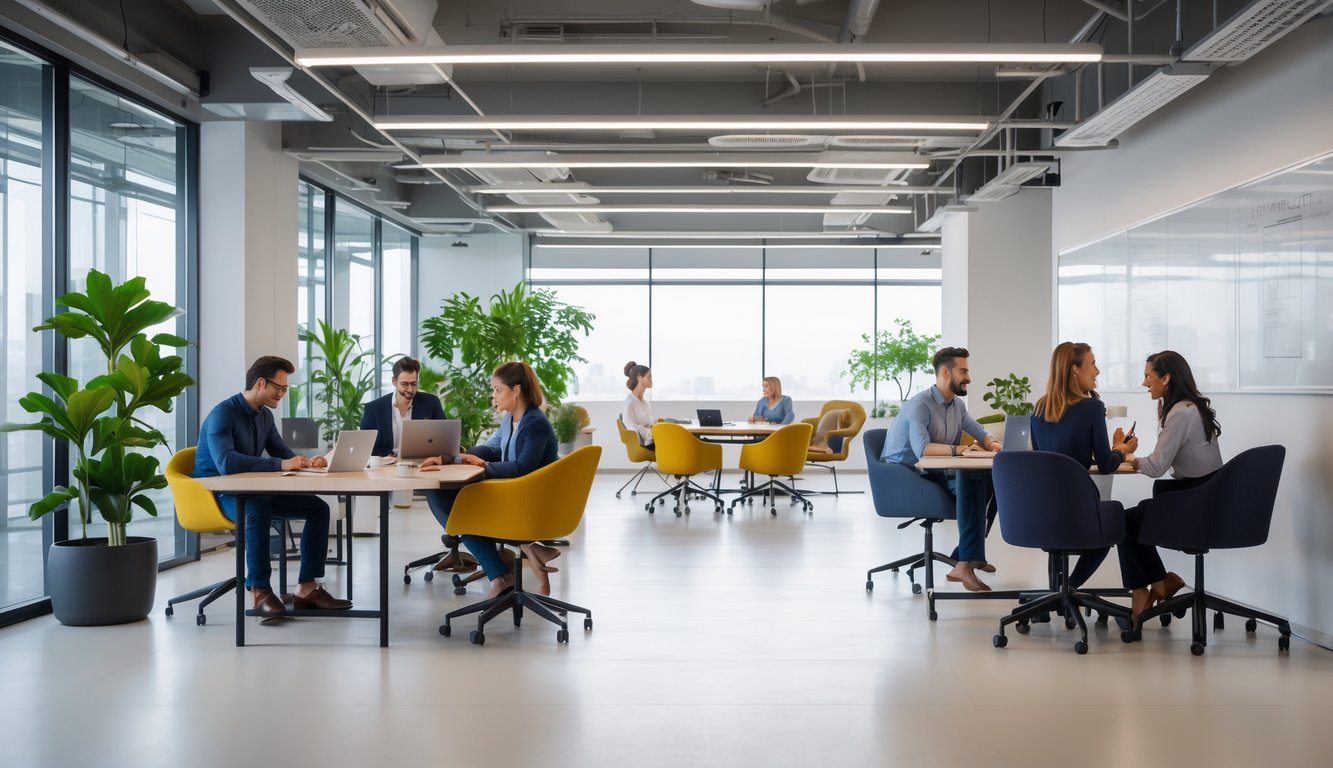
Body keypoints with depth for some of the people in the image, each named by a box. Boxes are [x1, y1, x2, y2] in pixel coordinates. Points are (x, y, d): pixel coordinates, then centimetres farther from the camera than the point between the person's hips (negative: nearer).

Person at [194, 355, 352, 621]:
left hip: (253, 490, 8)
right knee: (259, 512, -40)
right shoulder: (222, 414, -20)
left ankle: (307, 589, -5)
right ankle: (259, 591, -25)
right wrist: (280, 465, -38)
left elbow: (282, 452, 17)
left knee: (318, 508, -5)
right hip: (219, 492, -8)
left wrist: (306, 462, -6)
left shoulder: (265, 415, 6)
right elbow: (226, 463, -34)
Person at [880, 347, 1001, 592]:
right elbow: (922, 448, -32)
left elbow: (979, 433, 17)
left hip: (936, 473, 8)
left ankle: (966, 556, -10)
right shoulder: (920, 405, -17)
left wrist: (992, 443, -6)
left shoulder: (957, 405, 10)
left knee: (988, 478, -13)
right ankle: (965, 563, -29)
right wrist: (959, 449, -40)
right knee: (971, 484, -27)